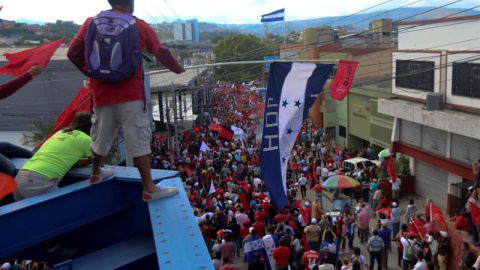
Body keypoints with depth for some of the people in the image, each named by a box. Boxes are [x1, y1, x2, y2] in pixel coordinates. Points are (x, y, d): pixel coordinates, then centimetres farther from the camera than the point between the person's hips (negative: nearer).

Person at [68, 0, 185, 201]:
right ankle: (149, 189, -2)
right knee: (139, 140, -4)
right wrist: (178, 69, 29)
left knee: (101, 135, 20)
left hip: (102, 93, 4)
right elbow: (162, 53, 12)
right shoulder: (139, 25, 2)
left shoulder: (91, 23, 8)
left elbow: (73, 53, 6)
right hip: (130, 94, -4)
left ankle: (96, 174, 40)